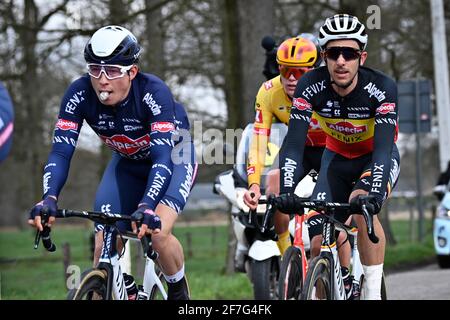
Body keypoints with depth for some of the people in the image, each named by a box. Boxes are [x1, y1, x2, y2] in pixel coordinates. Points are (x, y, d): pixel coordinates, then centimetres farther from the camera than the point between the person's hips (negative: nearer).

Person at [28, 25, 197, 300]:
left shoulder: (154, 92, -35)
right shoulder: (80, 94, -26)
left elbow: (163, 157, -42)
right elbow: (61, 151, -30)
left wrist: (146, 207, -58)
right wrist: (49, 199, -48)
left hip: (173, 158, -4)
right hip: (127, 164, 4)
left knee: (158, 233, -26)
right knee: (104, 246, -13)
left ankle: (179, 292, 3)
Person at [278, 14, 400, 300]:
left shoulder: (381, 88, -31)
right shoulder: (311, 86, -26)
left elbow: (383, 147, -38)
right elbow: (294, 145, -30)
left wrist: (374, 192, -54)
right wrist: (286, 190, -46)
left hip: (377, 157, -3)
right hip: (337, 157, 3)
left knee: (362, 206, -33)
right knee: (320, 241, -9)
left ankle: (374, 293, -24)